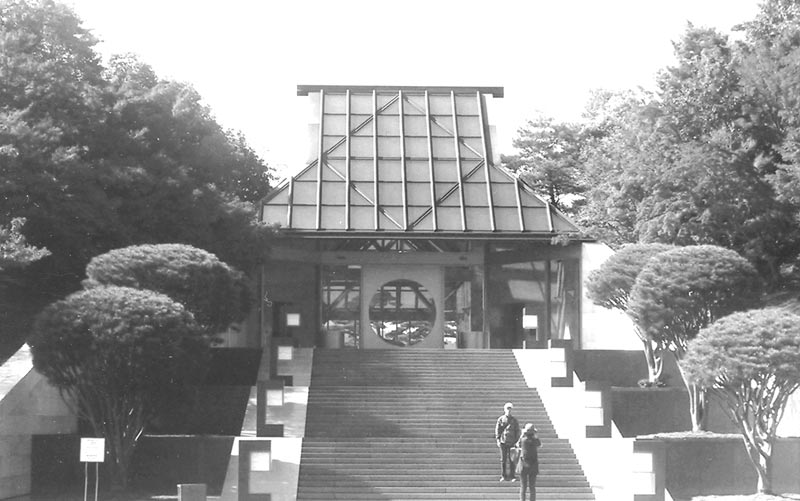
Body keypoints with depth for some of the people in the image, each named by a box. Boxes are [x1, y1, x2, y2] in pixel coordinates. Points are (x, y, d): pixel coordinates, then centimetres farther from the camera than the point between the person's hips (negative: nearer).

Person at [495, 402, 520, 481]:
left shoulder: (514, 420, 7)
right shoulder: (500, 419, 5)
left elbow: (517, 431, 7)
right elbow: (497, 430, 4)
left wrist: (516, 441, 0)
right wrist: (498, 440, -4)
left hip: (512, 442, 0)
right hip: (503, 442, 0)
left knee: (512, 460, -3)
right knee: (503, 459, 3)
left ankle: (512, 476, 3)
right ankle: (503, 476, 10)